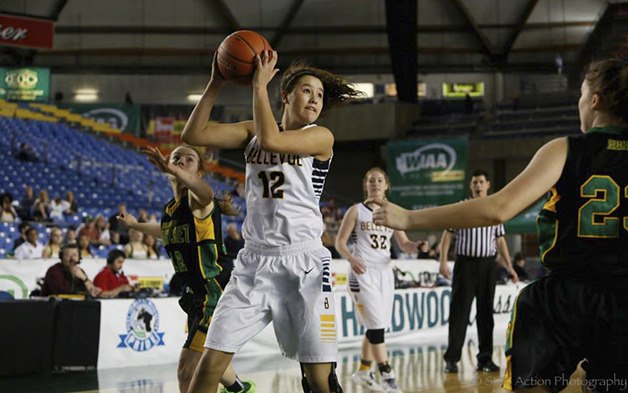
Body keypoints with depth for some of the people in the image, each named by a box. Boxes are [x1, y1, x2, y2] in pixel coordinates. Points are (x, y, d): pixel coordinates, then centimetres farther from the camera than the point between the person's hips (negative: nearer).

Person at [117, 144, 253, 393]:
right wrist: (136, 225, 45)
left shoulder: (196, 201, -17)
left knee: (187, 370, -17)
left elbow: (206, 193, -45)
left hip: (218, 291, -10)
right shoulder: (170, 209, 7)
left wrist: (172, 170, -63)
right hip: (197, 294, 10)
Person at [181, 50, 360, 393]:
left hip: (303, 263, -3)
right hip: (255, 261, 3)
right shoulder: (253, 131, 11)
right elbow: (193, 135, 1)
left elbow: (271, 141, -20)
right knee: (211, 363, -4)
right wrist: (215, 83, -5)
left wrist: (259, 85, -12)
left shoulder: (321, 137, -2)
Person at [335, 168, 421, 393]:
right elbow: (340, 242, -3)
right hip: (363, 273, -5)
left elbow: (404, 245, 9)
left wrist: (417, 246, -14)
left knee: (375, 327, 10)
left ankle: (363, 372, 26)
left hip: (384, 273, 5)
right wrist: (351, 258, -23)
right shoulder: (356, 211, 0)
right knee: (376, 326, -13)